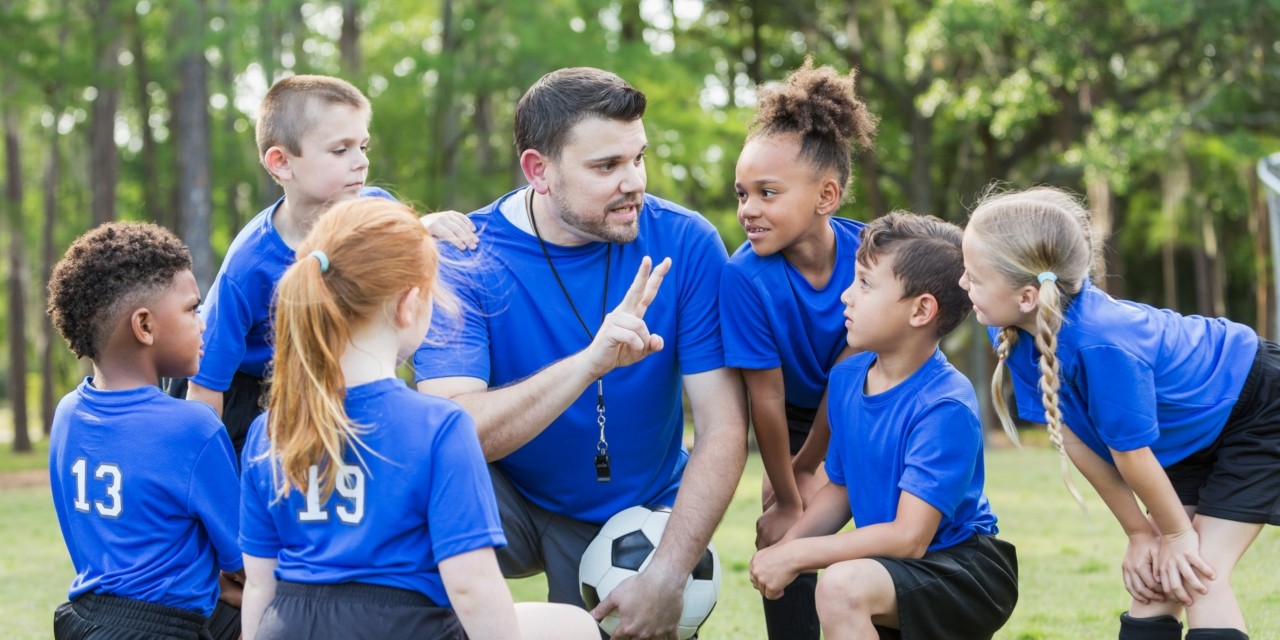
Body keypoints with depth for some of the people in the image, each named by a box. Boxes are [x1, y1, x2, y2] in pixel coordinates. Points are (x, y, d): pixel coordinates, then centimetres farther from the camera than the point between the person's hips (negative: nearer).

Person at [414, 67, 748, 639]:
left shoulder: (685, 244, -14)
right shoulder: (465, 263, -17)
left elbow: (723, 428, -14)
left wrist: (667, 576, -22)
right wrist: (592, 360, -41)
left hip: (638, 514, 1)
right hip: (510, 501, -1)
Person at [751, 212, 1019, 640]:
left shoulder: (945, 406, -23)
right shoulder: (846, 378, 0)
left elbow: (910, 537, -26)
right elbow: (840, 486, 13)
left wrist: (797, 554, -22)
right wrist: (783, 549, -4)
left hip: (968, 570, -8)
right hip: (897, 571, 8)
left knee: (842, 586, -33)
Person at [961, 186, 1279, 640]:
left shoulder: (1102, 344, -42)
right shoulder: (1013, 330, -18)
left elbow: (1131, 453, -27)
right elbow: (1071, 436, -10)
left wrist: (1177, 533, -12)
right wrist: (1139, 532, -5)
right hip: (1195, 434, 7)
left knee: (1196, 576, -14)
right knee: (1151, 578, 2)